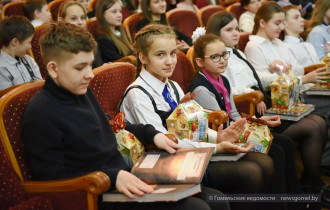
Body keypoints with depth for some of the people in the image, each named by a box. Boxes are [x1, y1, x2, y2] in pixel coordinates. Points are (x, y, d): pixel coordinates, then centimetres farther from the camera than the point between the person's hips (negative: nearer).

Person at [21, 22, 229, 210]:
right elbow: (52, 177, -19)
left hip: (125, 181, 9)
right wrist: (113, 178, -26)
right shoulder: (40, 114, -16)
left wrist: (151, 134, 16)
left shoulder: (83, 92, 12)